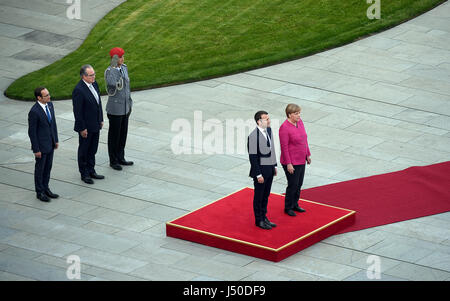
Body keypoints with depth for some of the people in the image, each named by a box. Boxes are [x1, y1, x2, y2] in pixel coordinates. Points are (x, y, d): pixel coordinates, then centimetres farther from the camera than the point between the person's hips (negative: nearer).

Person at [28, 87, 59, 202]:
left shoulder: (49, 105, -1)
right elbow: (32, 132, -19)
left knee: (48, 167, 17)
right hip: (41, 145, -7)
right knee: (40, 168, 8)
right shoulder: (34, 112, -25)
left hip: (50, 144, 7)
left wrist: (56, 140, 13)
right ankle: (39, 192, 22)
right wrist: (36, 149, -16)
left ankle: (45, 189, 31)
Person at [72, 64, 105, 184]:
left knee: (93, 149, 19)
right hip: (86, 127, -8)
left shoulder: (94, 84, 1)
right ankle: (84, 174, 21)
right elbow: (77, 111, -21)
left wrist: (101, 120, 15)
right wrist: (82, 128, -18)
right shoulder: (79, 90, -25)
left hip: (95, 125, 8)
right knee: (84, 150, 9)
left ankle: (91, 171, 32)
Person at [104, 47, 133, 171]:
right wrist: (113, 66, -39)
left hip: (125, 108, 7)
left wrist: (129, 103, 18)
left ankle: (120, 158, 28)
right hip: (115, 108, -7)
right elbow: (111, 84, -38)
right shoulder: (109, 71, -18)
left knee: (123, 133, 16)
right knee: (114, 135, 5)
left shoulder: (124, 68, 4)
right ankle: (113, 161, 17)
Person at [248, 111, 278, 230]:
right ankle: (259, 220, 19)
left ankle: (264, 217, 30)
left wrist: (274, 166, 16)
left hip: (270, 169, 7)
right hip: (261, 169, -7)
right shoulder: (253, 136, -22)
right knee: (259, 196, 7)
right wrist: (258, 174, -19)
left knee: (266, 195, 18)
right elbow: (253, 157, -20)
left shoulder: (269, 130, 3)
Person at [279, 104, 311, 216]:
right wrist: (288, 164, -20)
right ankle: (288, 208, 17)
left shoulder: (300, 122, 3)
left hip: (301, 161, 8)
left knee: (299, 184, 16)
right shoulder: (284, 128, -21)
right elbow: (284, 147, -20)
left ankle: (295, 205, 32)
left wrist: (308, 154, 15)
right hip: (291, 163, -8)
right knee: (293, 185, 1)